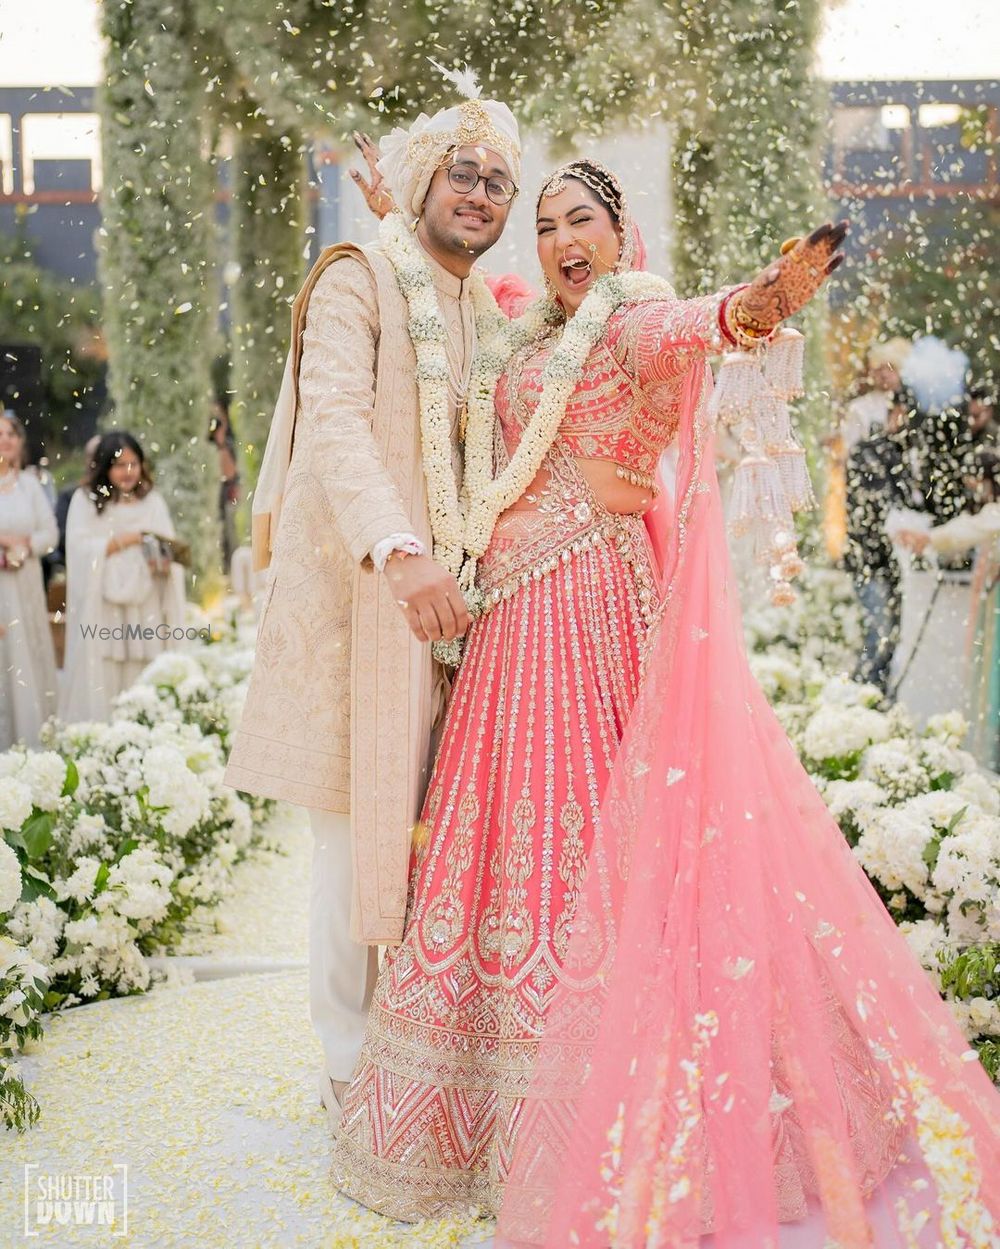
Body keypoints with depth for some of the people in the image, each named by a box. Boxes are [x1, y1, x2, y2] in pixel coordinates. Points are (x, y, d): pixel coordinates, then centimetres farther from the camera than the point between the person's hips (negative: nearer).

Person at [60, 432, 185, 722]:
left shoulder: (153, 500, 12)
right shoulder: (86, 500, 4)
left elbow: (169, 549, 7)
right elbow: (80, 549, -7)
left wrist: (164, 563, -15)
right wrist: (125, 539, -11)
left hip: (145, 608, 2)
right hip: (102, 608, -2)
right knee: (100, 684, -4)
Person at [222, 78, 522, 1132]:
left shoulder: (480, 315, 20)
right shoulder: (358, 279, -3)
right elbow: (335, 418, -18)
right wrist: (399, 551, -32)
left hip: (440, 591, 6)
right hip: (358, 588, -6)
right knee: (359, 826, -2)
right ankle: (351, 1066, 10)